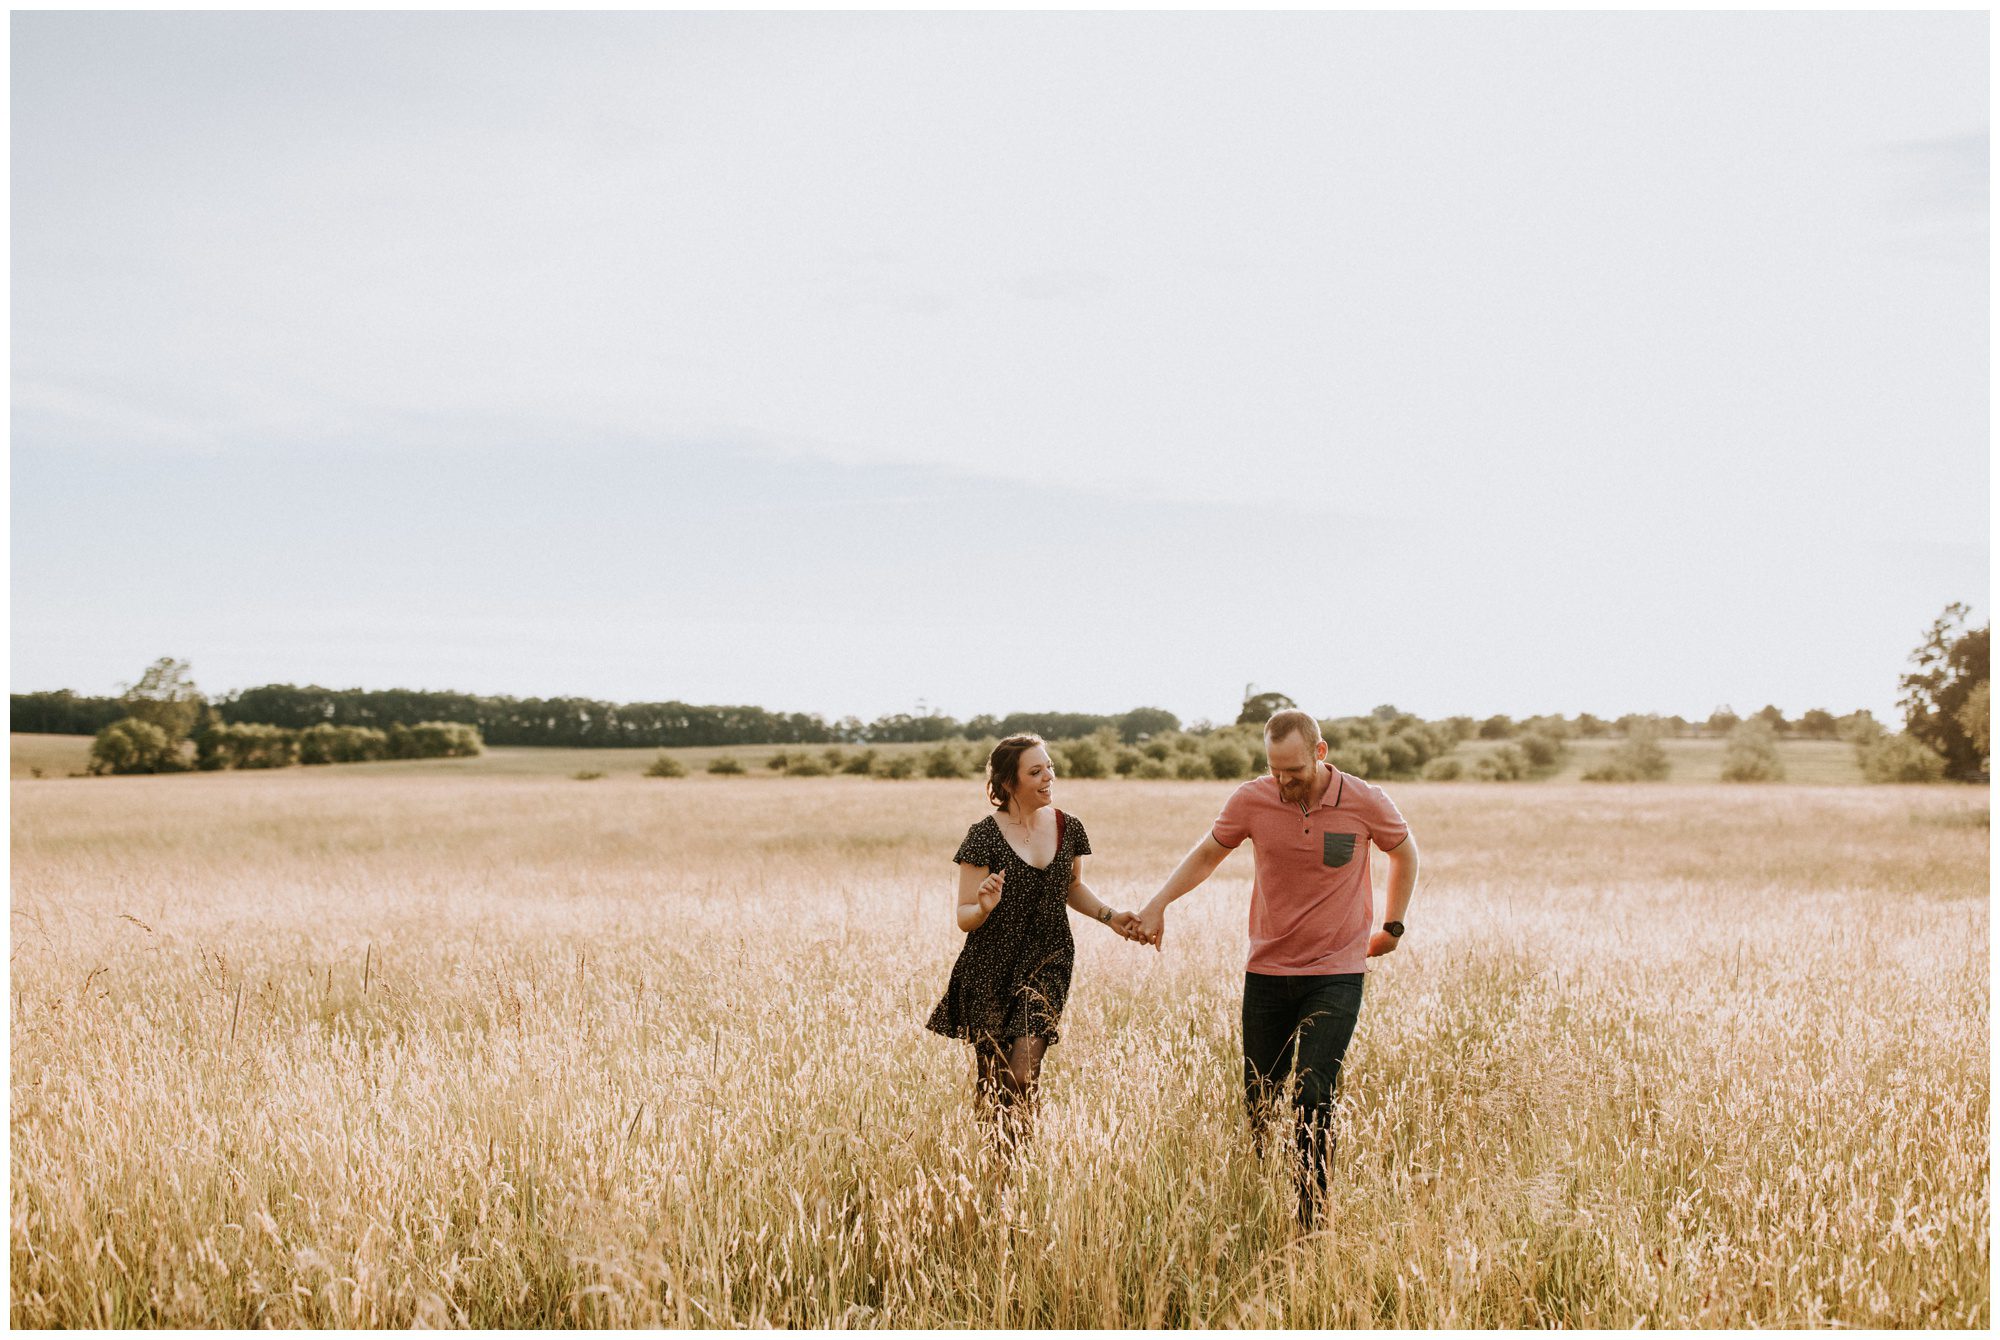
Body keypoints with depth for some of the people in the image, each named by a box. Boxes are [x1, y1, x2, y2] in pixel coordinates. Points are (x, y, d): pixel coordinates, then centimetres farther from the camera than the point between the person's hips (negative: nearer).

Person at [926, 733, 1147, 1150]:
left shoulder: (1068, 827, 1)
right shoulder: (985, 836, -12)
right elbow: (964, 917, -10)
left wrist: (1108, 916, 5)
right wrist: (985, 907, -31)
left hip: (1047, 961, 2)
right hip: (991, 967, -2)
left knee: (1023, 1072, -14)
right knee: (990, 1082, 6)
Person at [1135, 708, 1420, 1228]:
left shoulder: (1366, 803, -8)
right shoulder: (1251, 800, -5)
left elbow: (1405, 854, 13)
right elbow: (1206, 855, 11)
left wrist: (1392, 926, 12)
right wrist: (1158, 903, -3)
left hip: (1336, 975, -2)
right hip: (1266, 971, 3)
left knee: (1311, 1097, -14)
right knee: (1258, 1102, 7)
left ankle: (1310, 1223, -5)